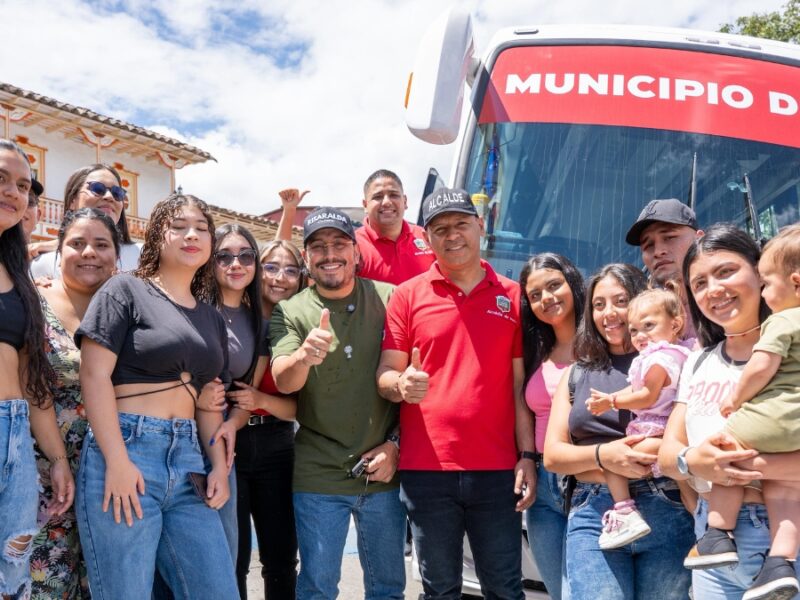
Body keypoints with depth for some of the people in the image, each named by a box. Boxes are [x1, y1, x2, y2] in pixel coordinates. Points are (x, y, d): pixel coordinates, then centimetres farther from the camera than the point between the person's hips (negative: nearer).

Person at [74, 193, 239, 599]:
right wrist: (116, 460, -16)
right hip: (124, 449, -5)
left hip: (187, 460, 6)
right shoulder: (126, 290, 1)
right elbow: (94, 374, -8)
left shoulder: (212, 319, 18)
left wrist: (219, 465, 5)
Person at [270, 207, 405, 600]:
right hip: (318, 476, -1)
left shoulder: (389, 299, -2)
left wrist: (395, 443, -5)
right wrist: (304, 355, -39)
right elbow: (282, 382, -17)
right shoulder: (290, 312, -3)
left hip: (383, 469, 1)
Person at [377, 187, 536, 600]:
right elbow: (384, 374, 2)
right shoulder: (407, 295, 2)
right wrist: (401, 384, -21)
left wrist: (527, 456, 0)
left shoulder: (512, 296, 5)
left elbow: (520, 384, 6)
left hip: (497, 469, 1)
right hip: (426, 470, 0)